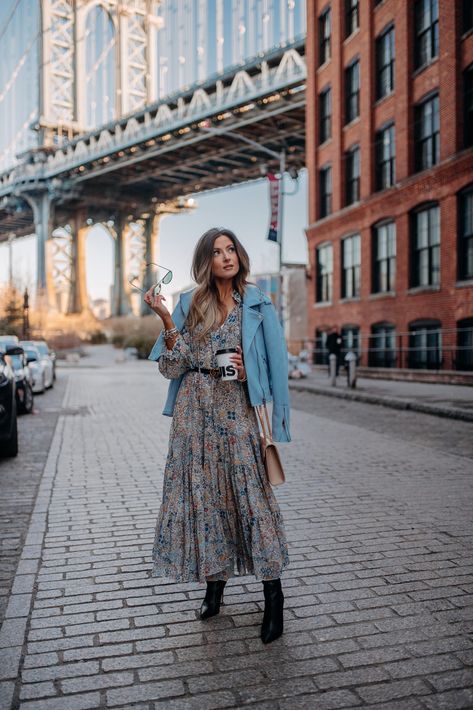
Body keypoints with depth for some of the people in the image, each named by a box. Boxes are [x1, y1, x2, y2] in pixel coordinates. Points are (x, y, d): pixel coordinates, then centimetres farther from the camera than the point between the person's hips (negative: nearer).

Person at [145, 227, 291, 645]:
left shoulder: (257, 304, 4)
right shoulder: (189, 304, 6)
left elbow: (275, 362, 7)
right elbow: (171, 369, 0)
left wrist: (246, 371, -11)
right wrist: (167, 322, -11)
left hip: (235, 410, -2)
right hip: (193, 411, 2)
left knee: (250, 494, -4)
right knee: (201, 493, 6)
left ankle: (273, 595, 7)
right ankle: (214, 584, 23)